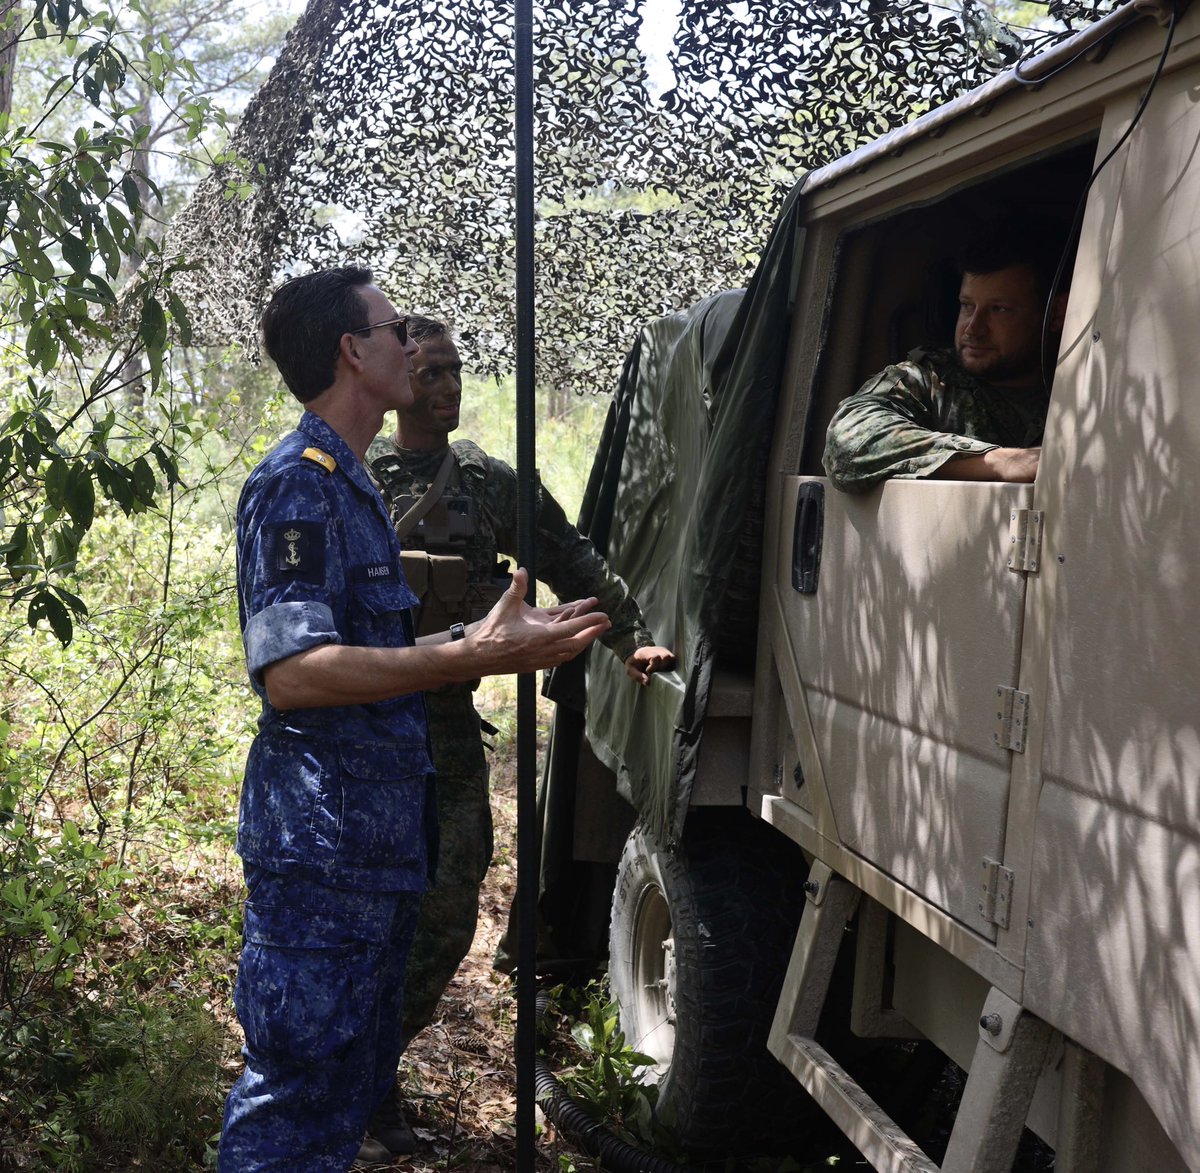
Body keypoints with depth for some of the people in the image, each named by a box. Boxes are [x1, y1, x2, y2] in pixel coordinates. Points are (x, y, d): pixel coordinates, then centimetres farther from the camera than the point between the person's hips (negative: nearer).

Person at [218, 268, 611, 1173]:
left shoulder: (350, 487, 18)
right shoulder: (299, 486, -15)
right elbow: (292, 673, -27)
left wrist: (493, 639, 17)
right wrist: (477, 657, -28)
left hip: (375, 847, 10)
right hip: (320, 852, -10)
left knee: (356, 1089, 19)